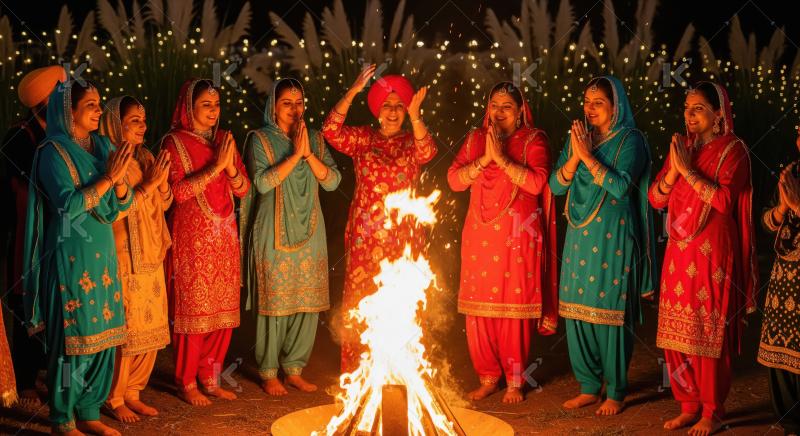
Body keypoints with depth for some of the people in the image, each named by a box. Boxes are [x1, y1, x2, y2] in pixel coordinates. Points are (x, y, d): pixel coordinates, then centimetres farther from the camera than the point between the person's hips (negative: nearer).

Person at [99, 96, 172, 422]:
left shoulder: (145, 158, 10)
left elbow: (164, 204, 13)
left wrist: (162, 181, -6)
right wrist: (148, 184, -18)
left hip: (151, 256, 7)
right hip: (123, 259, -7)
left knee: (152, 328, 10)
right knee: (125, 330, -3)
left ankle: (132, 392, 22)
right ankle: (114, 399, 12)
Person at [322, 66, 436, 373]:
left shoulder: (412, 141, 8)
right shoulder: (363, 138, 7)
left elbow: (427, 152, -15)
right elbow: (331, 130, -11)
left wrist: (415, 115, -30)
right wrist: (352, 92, -20)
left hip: (403, 235, 1)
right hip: (365, 234, 0)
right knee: (359, 301, 1)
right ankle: (355, 372, 11)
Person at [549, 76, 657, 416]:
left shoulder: (630, 140, -4)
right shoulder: (577, 137, 11)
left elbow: (621, 185, -18)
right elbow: (556, 186, 4)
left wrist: (588, 155, -17)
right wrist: (575, 156, -10)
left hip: (613, 237, -5)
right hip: (579, 235, 5)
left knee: (610, 312, -2)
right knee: (577, 309, 6)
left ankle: (616, 392, 11)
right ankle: (589, 387, 19)